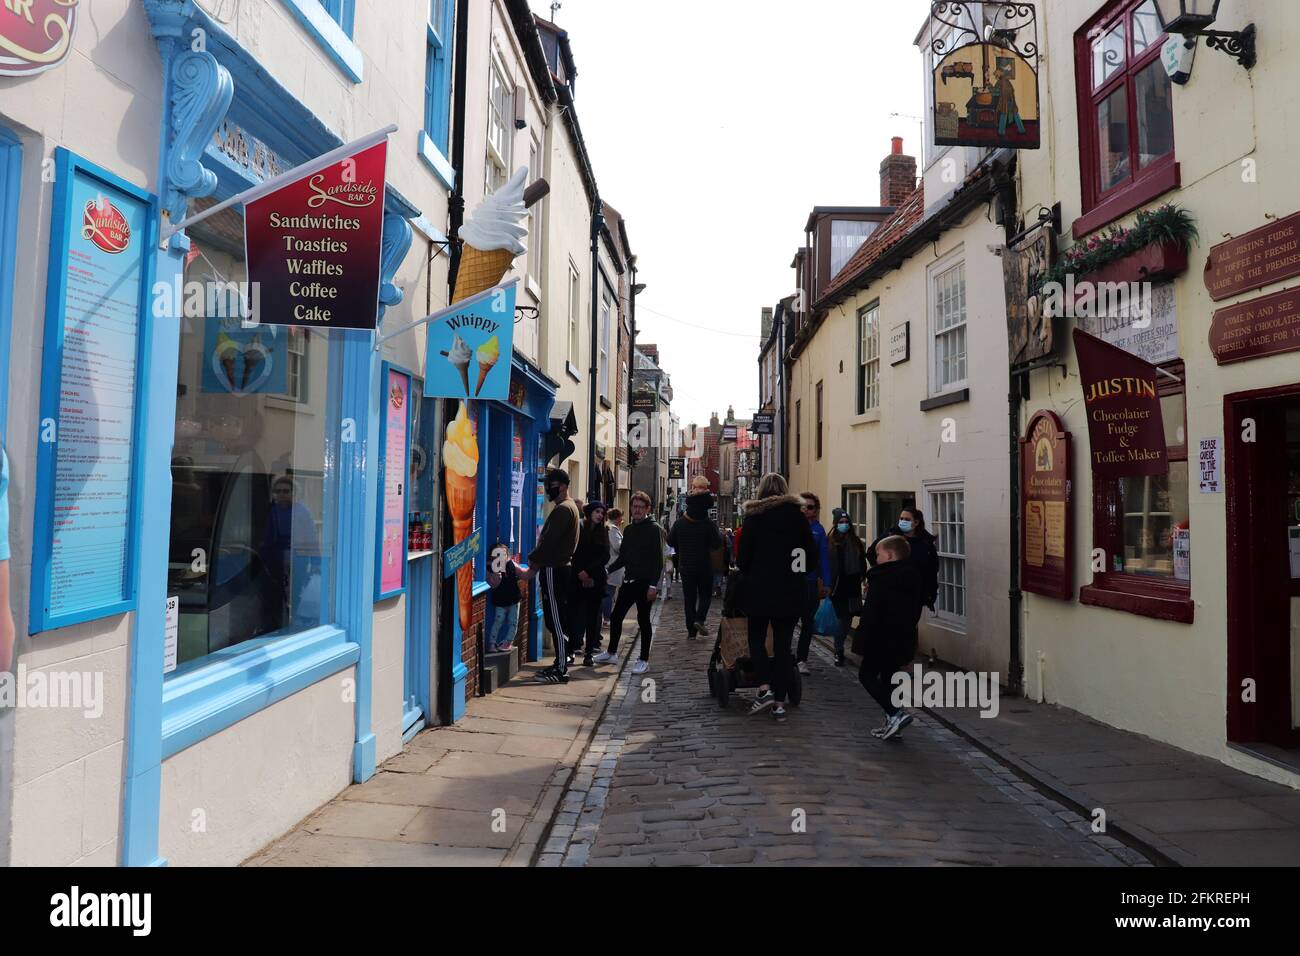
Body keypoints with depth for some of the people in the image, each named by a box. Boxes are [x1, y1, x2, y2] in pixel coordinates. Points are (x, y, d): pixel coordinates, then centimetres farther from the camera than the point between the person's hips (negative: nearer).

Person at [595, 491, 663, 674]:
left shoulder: (654, 529, -6)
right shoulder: (629, 530, 14)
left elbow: (658, 560, -12)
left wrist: (653, 585, -18)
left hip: (645, 583, -7)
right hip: (629, 581, 7)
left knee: (643, 620, 0)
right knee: (616, 616, 10)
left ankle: (644, 660, 10)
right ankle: (611, 653, 26)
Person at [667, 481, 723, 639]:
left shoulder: (679, 523, -5)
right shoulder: (709, 525, -15)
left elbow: (670, 542, 4)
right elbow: (718, 544, -11)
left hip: (685, 566, 3)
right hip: (704, 567, -3)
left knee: (689, 597, 9)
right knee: (705, 594, 13)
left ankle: (691, 631, 9)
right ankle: (700, 619, -10)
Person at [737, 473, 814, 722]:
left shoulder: (754, 517, -4)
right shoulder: (798, 515, 2)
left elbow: (743, 555, -4)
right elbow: (811, 554, 4)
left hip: (760, 588, -2)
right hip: (791, 590, 2)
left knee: (757, 636, 13)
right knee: (783, 643, 7)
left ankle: (765, 688, -6)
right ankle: (779, 702, 9)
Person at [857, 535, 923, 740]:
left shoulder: (881, 579, -15)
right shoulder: (913, 578, 10)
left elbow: (871, 613, -18)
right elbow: (916, 610, 17)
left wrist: (865, 640, -11)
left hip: (884, 638, -8)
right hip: (906, 639, 8)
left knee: (867, 675, 5)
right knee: (888, 677, 18)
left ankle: (895, 714, -9)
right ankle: (892, 723, 16)